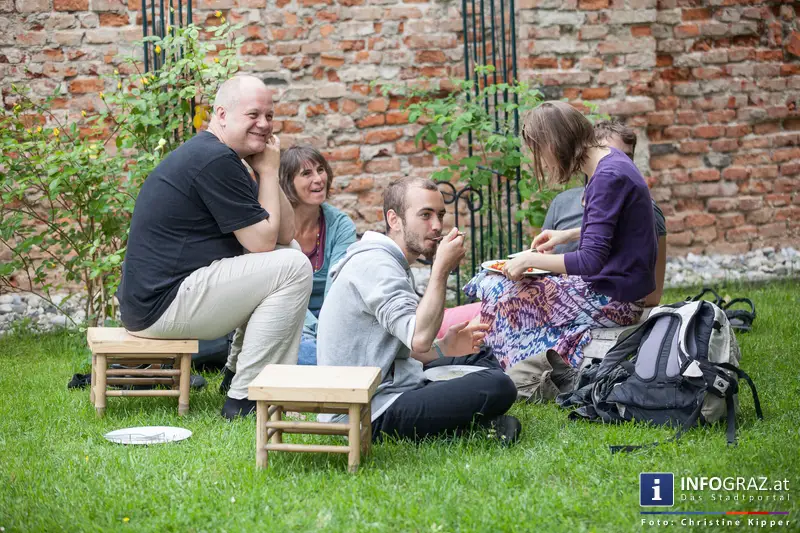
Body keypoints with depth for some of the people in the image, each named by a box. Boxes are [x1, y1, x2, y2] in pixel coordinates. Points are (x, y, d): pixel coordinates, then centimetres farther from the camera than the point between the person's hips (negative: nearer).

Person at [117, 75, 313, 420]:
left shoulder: (208, 154, 17)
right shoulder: (214, 159, -17)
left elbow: (285, 233, 14)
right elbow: (263, 242, -15)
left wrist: (265, 171, 2)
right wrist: (268, 172, -4)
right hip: (160, 305, -11)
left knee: (289, 252, 19)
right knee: (293, 268, -15)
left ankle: (237, 370, 20)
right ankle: (244, 398, -11)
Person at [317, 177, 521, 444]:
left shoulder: (391, 263, 20)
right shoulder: (374, 264, -15)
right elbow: (419, 339, -26)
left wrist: (442, 349, 4)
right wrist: (442, 269, -19)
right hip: (375, 415, -11)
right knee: (498, 387, -25)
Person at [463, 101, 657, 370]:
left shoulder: (608, 177, -23)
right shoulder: (609, 159, 6)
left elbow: (591, 262, -25)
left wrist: (530, 260, -17)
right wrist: (567, 235, 14)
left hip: (616, 298, -10)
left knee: (502, 293, -7)